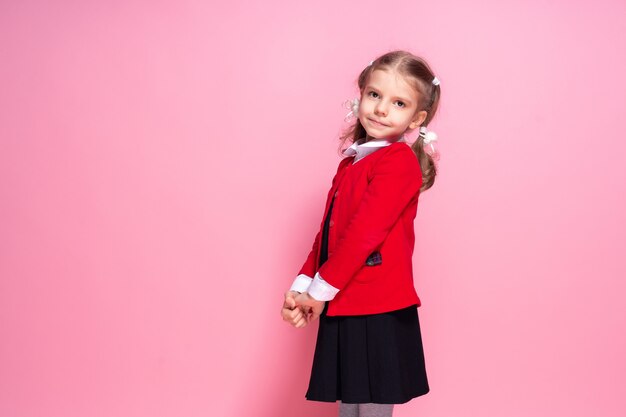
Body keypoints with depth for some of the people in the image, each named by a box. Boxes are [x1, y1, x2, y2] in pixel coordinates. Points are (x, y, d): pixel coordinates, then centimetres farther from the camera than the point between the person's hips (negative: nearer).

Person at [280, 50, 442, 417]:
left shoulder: (399, 160, -11)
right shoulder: (352, 163, 17)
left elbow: (364, 232, -18)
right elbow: (328, 232, 14)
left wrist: (319, 290, -13)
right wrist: (301, 287, 4)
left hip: (378, 313, -8)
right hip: (344, 308, 8)